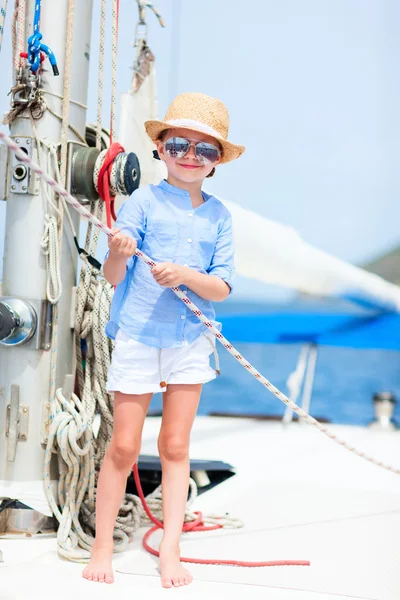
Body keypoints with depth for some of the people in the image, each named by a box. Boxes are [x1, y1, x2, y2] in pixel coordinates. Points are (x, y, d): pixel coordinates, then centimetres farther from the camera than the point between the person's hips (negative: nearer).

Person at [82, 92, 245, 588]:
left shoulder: (219, 216, 5)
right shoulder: (143, 201, -4)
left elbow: (222, 288, -2)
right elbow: (112, 278, -7)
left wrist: (187, 275, -21)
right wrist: (118, 254, -29)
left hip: (192, 340, 3)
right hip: (137, 336, -2)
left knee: (175, 446, 7)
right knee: (123, 447, 3)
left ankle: (170, 551, 15)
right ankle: (102, 546, 18)